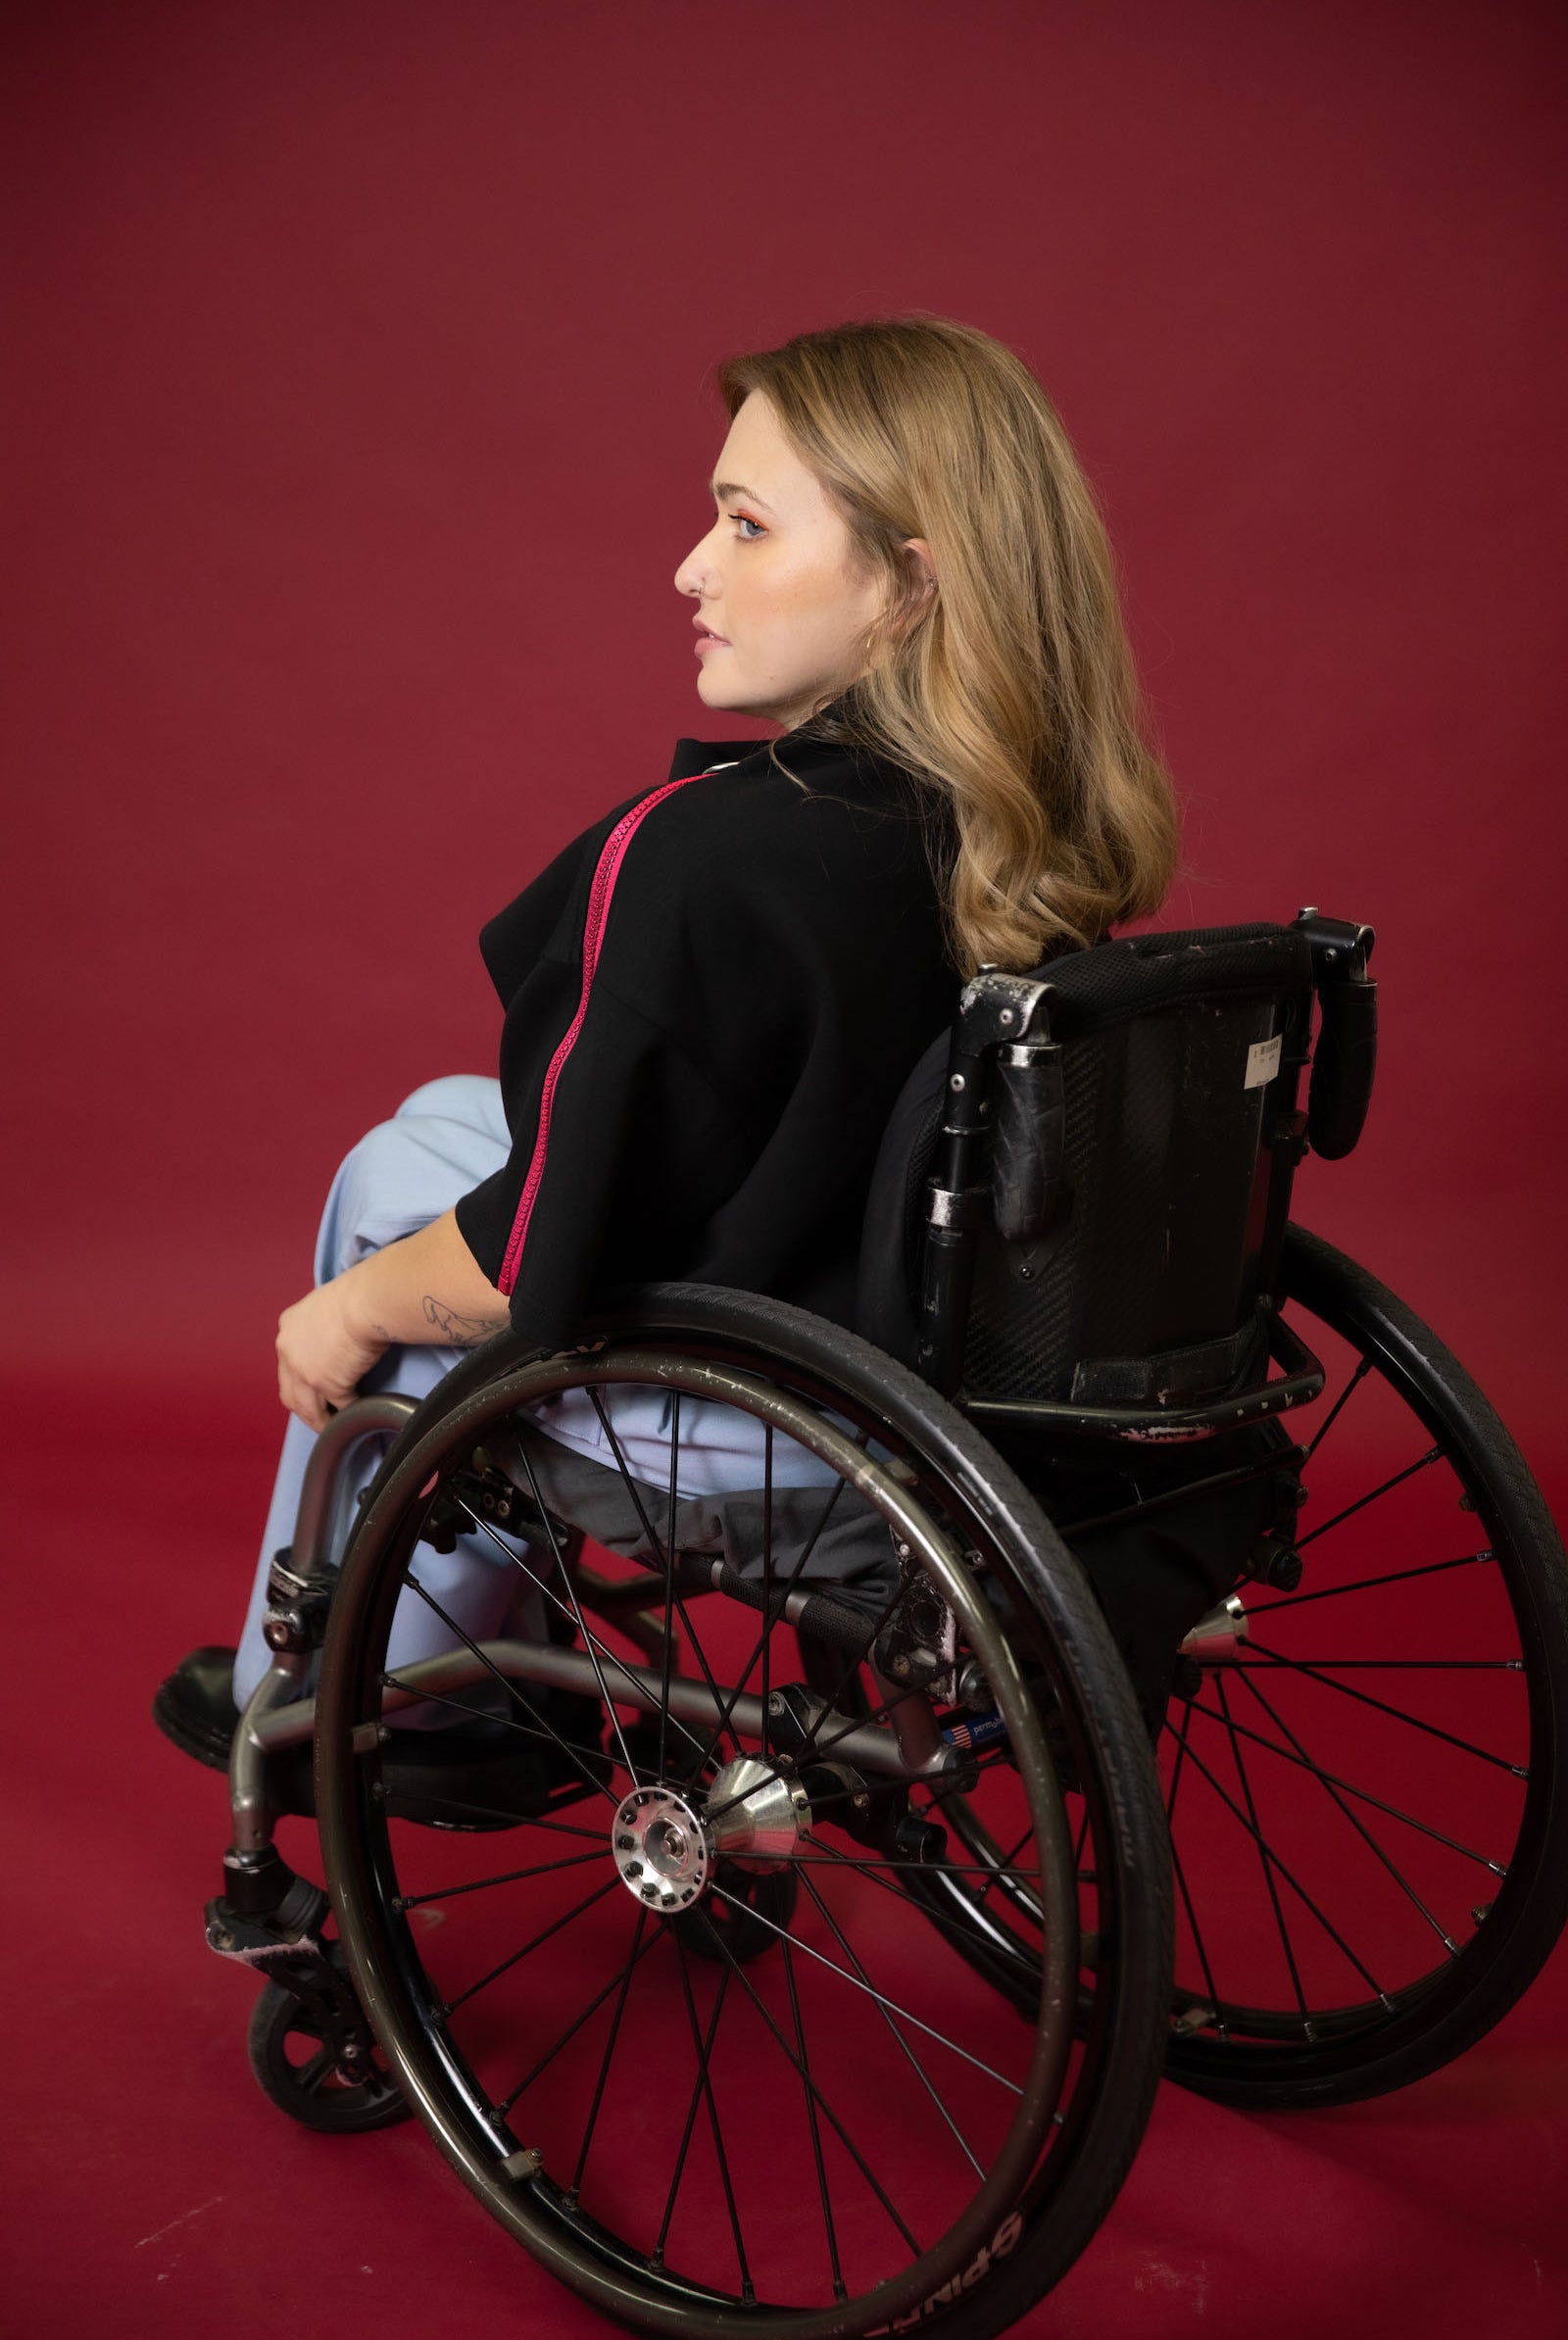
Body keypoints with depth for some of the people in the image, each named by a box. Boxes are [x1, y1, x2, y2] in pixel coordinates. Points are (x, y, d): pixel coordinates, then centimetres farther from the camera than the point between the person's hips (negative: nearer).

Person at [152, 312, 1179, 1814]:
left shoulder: (700, 855, -28)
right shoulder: (1054, 830, -5)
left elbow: (536, 1273, -23)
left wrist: (347, 1310, -2)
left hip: (769, 1433, -7)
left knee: (401, 1168, 16)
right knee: (451, 1115, 22)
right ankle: (463, 1658, 36)